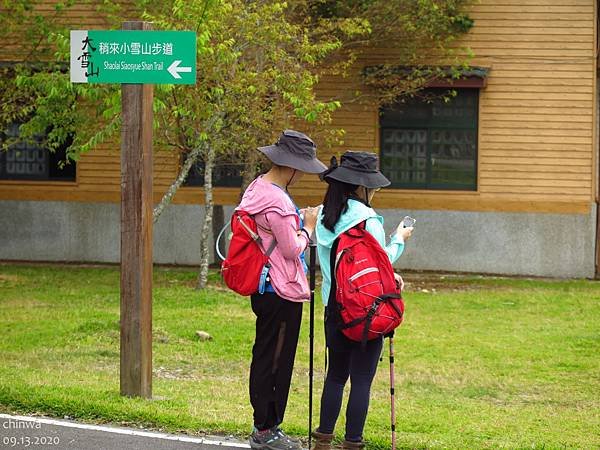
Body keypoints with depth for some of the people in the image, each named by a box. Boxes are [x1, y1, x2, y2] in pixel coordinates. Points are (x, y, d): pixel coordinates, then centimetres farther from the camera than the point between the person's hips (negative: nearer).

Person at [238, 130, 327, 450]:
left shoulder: (257, 189, 10)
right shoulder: (276, 201, -22)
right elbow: (292, 248, -18)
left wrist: (298, 221, 12)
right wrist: (308, 226, -3)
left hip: (264, 288, 10)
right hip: (282, 292, -10)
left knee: (265, 358, 16)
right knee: (275, 361, -2)